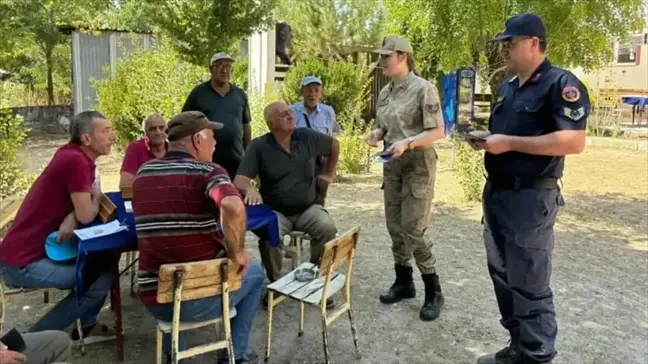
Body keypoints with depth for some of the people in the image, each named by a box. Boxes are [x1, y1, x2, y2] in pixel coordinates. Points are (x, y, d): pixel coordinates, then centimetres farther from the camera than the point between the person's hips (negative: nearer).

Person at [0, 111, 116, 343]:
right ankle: (32, 340, 0)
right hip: (22, 263, -9)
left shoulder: (75, 156, 5)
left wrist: (72, 217, -13)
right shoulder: (75, 160, -23)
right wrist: (96, 195, -2)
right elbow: (87, 215, -21)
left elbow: (80, 207, 8)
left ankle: (86, 327, 21)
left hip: (34, 249, 9)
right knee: (101, 278, -14)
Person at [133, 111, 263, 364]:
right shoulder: (208, 172, -13)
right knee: (254, 273, 24)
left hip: (152, 298, 5)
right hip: (199, 298, -5)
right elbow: (233, 208, -35)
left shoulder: (143, 173, 6)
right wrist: (237, 253, -19)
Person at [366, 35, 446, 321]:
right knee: (394, 226, 11)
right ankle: (403, 281, 27)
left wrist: (407, 142, -26)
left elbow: (437, 131, -14)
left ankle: (433, 292, 10)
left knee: (414, 229, -6)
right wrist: (376, 134, -5)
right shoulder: (385, 92, 9)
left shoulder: (423, 89, -12)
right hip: (392, 164, 7)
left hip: (418, 164, -7)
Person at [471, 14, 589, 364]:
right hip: (496, 192, 9)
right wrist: (484, 139, 2)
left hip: (531, 198, -9)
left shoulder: (561, 84, -11)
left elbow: (574, 141, -21)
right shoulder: (507, 87, 15)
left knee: (529, 284, -1)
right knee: (503, 276, 15)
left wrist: (509, 143, -22)